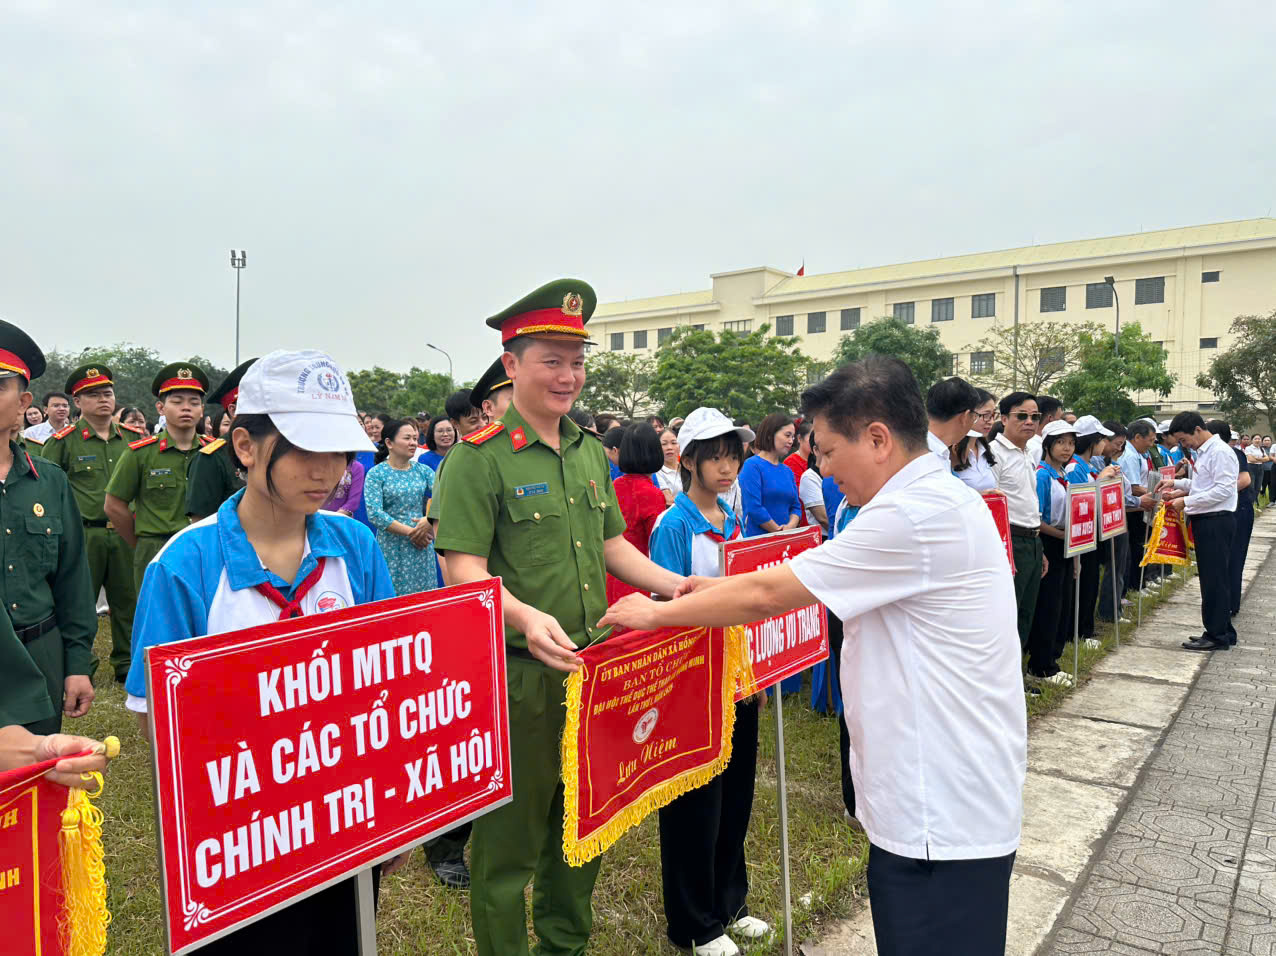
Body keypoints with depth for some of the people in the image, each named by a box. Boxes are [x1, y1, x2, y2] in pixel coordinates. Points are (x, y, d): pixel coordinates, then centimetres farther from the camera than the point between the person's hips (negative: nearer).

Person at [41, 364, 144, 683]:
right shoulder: (63, 441, -3)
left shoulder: (132, 438, 8)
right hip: (82, 535, -3)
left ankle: (127, 664, 21)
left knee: (128, 600, 9)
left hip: (124, 534, 3)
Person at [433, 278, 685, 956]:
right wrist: (525, 618, -34)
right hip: (517, 675, -7)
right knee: (511, 836, 8)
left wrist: (680, 587, 6)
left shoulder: (591, 453, 10)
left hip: (593, 665, 7)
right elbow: (464, 571, -18)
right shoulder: (479, 458, -12)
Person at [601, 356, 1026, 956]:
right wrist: (722, 589, 10)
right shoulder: (941, 498, 9)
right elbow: (801, 584, 14)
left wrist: (656, 613, -8)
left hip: (942, 815, -9)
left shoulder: (914, 515, -24)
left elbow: (770, 595, -19)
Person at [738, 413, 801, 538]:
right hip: (757, 537, -5)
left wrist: (790, 527, -7)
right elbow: (754, 508, -15)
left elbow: (796, 507, 13)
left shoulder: (787, 471, 13)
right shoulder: (752, 465, -8)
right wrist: (779, 531, -9)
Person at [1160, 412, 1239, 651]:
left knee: (1214, 580, -3)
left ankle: (1217, 636, 5)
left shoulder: (1220, 452, -15)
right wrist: (1176, 483, 12)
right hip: (1206, 521, 10)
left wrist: (1186, 501, -19)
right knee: (1215, 579, 16)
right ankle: (1223, 631, 25)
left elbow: (1224, 490, -21)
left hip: (1217, 522, -10)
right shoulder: (1204, 452, 13)